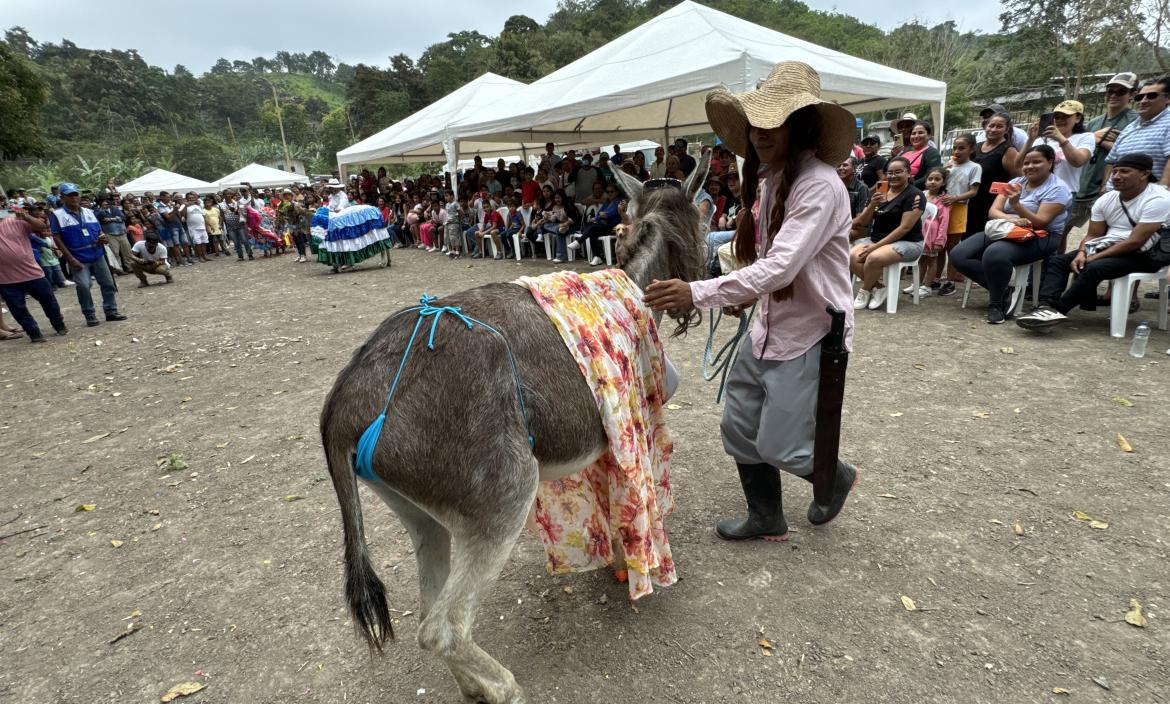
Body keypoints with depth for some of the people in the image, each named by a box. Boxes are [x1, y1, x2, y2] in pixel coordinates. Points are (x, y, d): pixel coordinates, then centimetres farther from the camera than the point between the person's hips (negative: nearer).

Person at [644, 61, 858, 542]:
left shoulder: (820, 186, -21)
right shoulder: (767, 178, 7)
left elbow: (781, 266, -31)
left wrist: (698, 294, -35)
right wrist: (749, 295, 4)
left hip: (810, 335, -8)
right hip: (768, 330, 8)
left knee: (779, 446, 1)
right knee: (738, 429, 12)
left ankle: (836, 477, 36)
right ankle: (766, 518, 33)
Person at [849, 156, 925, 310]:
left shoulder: (914, 195, -8)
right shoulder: (880, 192, 11)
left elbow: (904, 228, -16)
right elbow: (863, 222, 9)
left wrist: (876, 246, -20)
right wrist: (872, 205, -12)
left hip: (907, 243, -6)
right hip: (876, 238, 6)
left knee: (874, 257, -35)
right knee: (852, 256, -23)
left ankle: (865, 292, -8)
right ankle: (878, 288, -7)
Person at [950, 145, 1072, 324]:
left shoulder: (1057, 188, -3)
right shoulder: (1015, 182, 15)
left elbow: (1040, 222, -16)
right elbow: (994, 211, 2)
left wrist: (1016, 204, -30)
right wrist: (1011, 219, -21)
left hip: (1040, 238, -7)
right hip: (1004, 231, 7)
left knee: (994, 254, -39)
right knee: (958, 255, -13)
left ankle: (996, 303, -20)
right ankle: (1001, 290, -7)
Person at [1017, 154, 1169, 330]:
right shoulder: (1106, 199, 6)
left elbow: (1135, 242, -21)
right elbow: (1093, 235, 6)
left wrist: (1093, 257, -20)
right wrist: (1081, 253, -15)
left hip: (1142, 255, -7)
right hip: (1108, 249, 7)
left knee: (1092, 269, -33)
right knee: (1056, 261, -11)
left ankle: (1056, 310, -33)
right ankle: (1047, 307, -35)